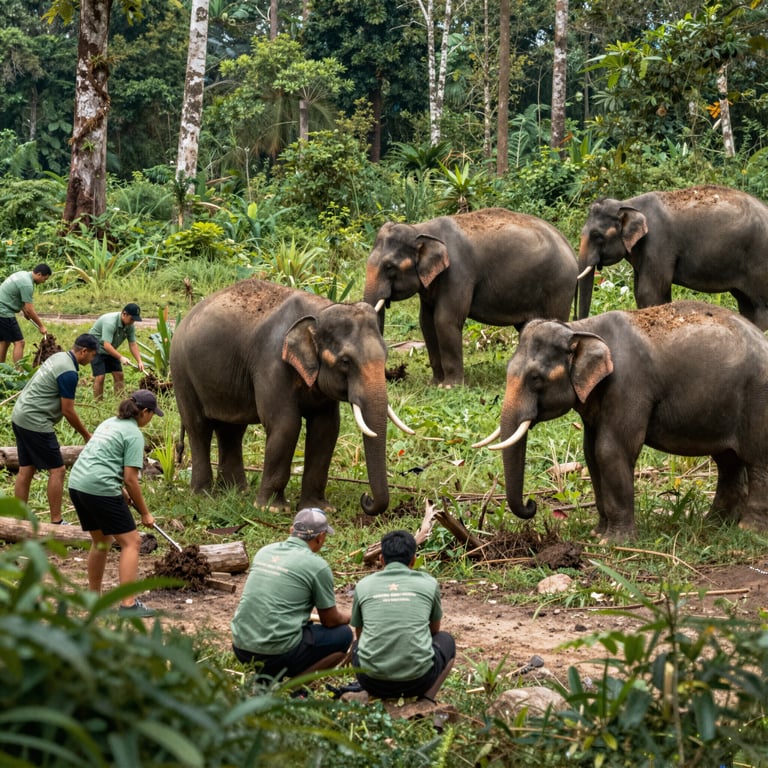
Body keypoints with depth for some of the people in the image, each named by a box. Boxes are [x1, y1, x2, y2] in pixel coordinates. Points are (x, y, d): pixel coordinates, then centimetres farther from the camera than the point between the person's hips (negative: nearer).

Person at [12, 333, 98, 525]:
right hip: (35, 422, -10)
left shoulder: (59, 357, 11)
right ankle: (56, 523, -1)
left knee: (25, 470, 12)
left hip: (19, 416, 10)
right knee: (57, 470, -4)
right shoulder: (69, 372, -18)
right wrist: (86, 435, -1)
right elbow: (68, 410, -13)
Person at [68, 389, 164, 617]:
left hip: (77, 484, 9)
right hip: (100, 489, -9)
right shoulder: (134, 435, -5)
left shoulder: (109, 423, 20)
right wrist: (145, 513, 0)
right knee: (131, 542, -1)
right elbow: (130, 479, -10)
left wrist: (121, 492, 27)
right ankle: (128, 604, -7)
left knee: (101, 540, 24)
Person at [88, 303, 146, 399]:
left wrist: (139, 361, -17)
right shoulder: (110, 322, -34)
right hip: (96, 349, -8)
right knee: (100, 377, -15)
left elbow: (133, 344, -6)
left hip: (110, 351, 8)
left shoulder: (130, 326, -9)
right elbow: (107, 345, -40)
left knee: (119, 375, 2)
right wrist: (121, 357, -45)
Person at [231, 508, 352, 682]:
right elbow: (330, 621, 5)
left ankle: (266, 676, 11)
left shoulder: (265, 551, 12)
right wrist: (346, 617, 29)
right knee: (343, 635, 12)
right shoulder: (317, 566, -6)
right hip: (278, 653, -7)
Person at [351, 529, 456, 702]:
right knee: (446, 641, 31)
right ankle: (426, 700, 9)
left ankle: (379, 697, 13)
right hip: (417, 679, -1)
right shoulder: (429, 583, 10)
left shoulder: (363, 585, 11)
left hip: (373, 681, 2)